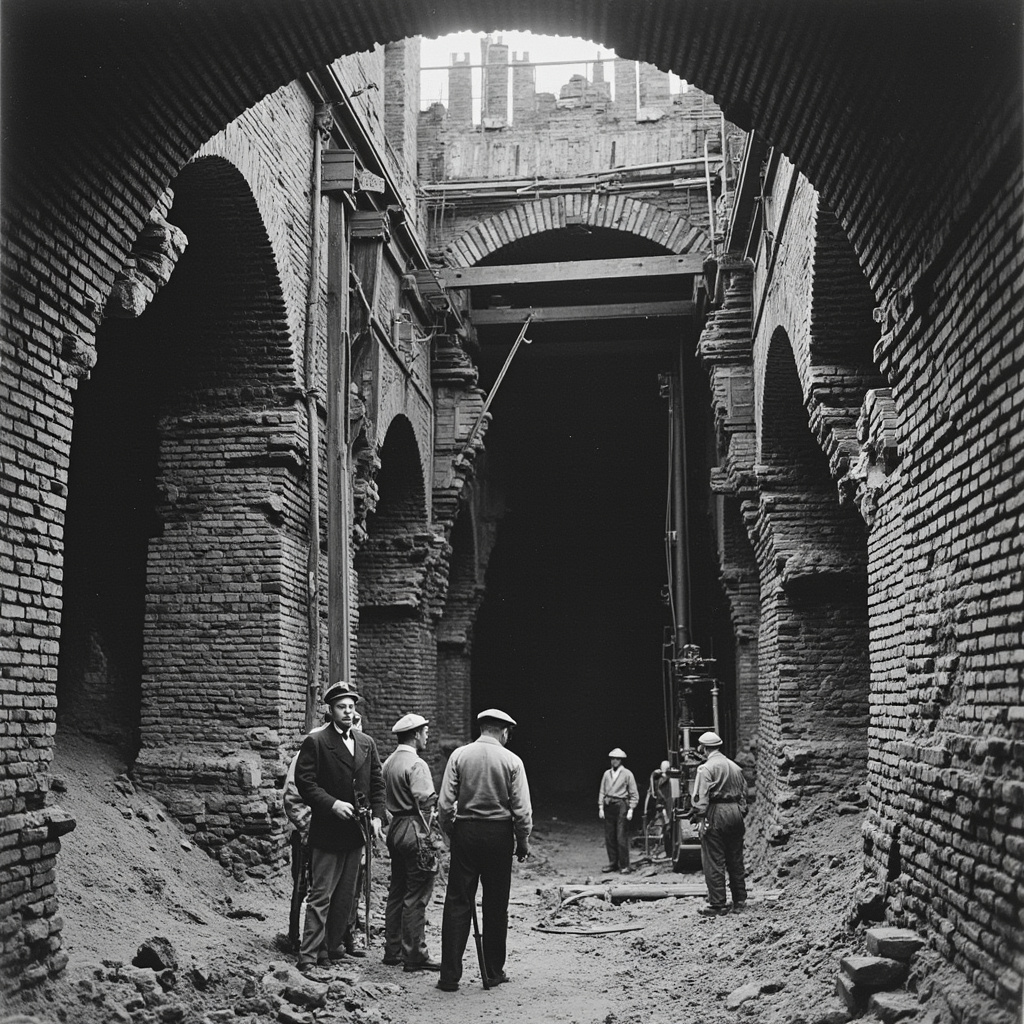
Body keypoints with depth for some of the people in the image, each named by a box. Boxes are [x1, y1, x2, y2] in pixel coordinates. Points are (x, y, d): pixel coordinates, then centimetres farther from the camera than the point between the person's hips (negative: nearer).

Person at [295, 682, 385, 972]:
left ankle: (336, 947, 23)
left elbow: (377, 783, 15)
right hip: (327, 831, -6)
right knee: (321, 895, -6)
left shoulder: (367, 744, 12)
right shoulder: (316, 742, -5)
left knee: (346, 895, 12)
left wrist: (377, 815, 3)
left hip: (356, 831, 6)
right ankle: (308, 956, -4)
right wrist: (333, 804, -18)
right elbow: (304, 782, -10)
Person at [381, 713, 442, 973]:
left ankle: (392, 951, 21)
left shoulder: (388, 763, 12)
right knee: (416, 897, -4)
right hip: (414, 831, -9)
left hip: (395, 830, 9)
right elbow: (425, 803, -18)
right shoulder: (416, 764, -15)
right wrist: (427, 834, -10)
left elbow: (385, 798, 14)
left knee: (396, 893, 15)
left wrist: (392, 822, 14)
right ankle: (415, 956, -1)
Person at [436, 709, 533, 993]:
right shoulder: (511, 761, -3)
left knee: (457, 903, 3)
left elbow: (445, 803, -3)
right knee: (496, 906, 10)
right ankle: (494, 972, 16)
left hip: (465, 831, 1)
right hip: (499, 834, -1)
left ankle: (450, 976, 0)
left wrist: (450, 831, 11)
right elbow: (522, 809, -4)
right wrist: (523, 841, 7)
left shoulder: (459, 755, -1)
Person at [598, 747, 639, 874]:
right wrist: (601, 808, 4)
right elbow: (602, 792, 13)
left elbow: (634, 794, 1)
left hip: (621, 806, -4)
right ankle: (612, 863, 13)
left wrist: (630, 810, -6)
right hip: (608, 806, 4)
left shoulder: (627, 774, 1)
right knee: (609, 837, 4)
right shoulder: (607, 774, 12)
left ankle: (624, 865, 0)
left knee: (622, 838, -7)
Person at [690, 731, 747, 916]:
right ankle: (740, 900, 21)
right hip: (736, 812, 7)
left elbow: (702, 796, -16)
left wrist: (701, 819, -16)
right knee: (735, 860, 15)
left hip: (716, 812, -7)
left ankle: (717, 904, -1)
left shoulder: (706, 768, -8)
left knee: (714, 862, -2)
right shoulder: (735, 767, 15)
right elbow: (743, 793, 17)